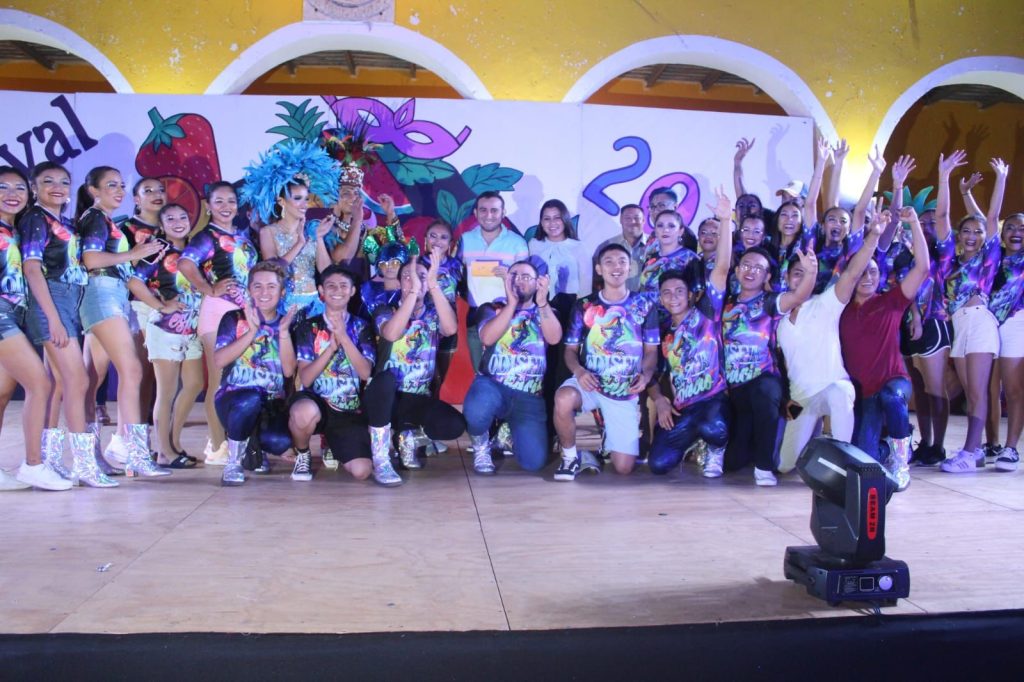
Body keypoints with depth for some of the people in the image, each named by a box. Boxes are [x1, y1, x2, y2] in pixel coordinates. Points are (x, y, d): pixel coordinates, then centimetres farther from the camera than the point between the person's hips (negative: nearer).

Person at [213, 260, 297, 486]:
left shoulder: (287, 324, 8)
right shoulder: (234, 319, 3)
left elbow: (289, 371, -6)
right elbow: (219, 361, -13)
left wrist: (283, 331, -16)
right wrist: (252, 331, -19)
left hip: (272, 404, 2)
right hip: (233, 398, -2)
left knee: (280, 441, -30)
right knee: (251, 399, -38)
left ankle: (255, 446, 11)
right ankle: (233, 462, -12)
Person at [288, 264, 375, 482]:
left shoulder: (361, 327, 5)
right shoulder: (308, 327, 2)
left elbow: (366, 373, -9)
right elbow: (305, 379, -8)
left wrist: (344, 337, -19)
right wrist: (331, 346, -19)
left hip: (351, 411, 2)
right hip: (315, 401, -2)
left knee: (361, 471, -18)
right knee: (305, 412, -40)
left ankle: (333, 443, 19)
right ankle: (302, 455, -4)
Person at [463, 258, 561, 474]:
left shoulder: (547, 313, 13)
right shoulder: (492, 309, 9)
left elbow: (554, 339, -10)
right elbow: (487, 338, -13)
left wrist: (542, 302, -24)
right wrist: (512, 303, -19)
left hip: (529, 397, 2)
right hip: (492, 386, -2)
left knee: (534, 462, -14)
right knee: (477, 411, -39)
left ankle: (507, 433, 22)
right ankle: (481, 446, -1)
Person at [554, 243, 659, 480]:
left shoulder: (645, 305, 3)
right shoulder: (584, 306, 3)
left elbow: (651, 351, 5)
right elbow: (570, 349, 4)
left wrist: (645, 375, -17)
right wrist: (579, 371, -19)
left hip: (625, 392, 1)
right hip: (589, 383, -1)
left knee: (624, 467, -4)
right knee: (563, 398, -39)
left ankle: (607, 435, 33)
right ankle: (570, 455, -10)